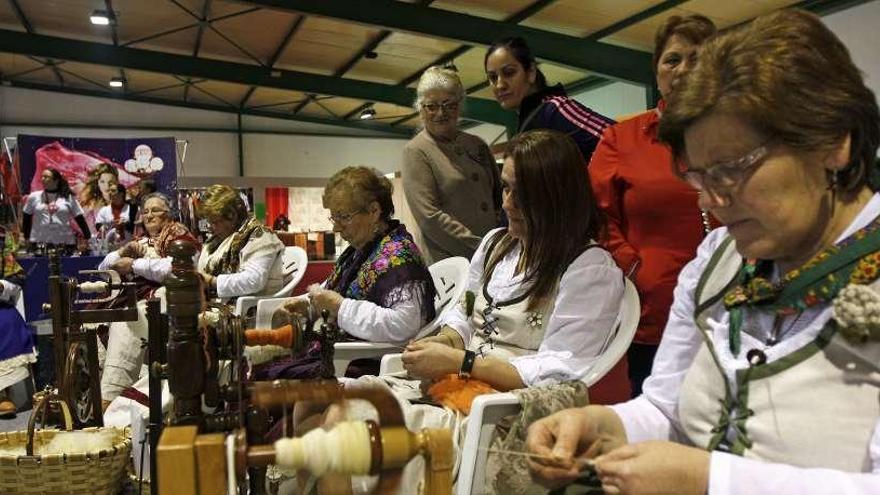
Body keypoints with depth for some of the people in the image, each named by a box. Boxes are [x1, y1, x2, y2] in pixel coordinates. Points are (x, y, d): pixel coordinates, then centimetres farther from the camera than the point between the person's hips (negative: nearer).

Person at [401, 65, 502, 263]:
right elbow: (429, 217, -13)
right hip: (449, 261, -5)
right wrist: (480, 247, -15)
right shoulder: (416, 152, -4)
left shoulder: (477, 144, 12)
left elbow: (499, 195, 16)